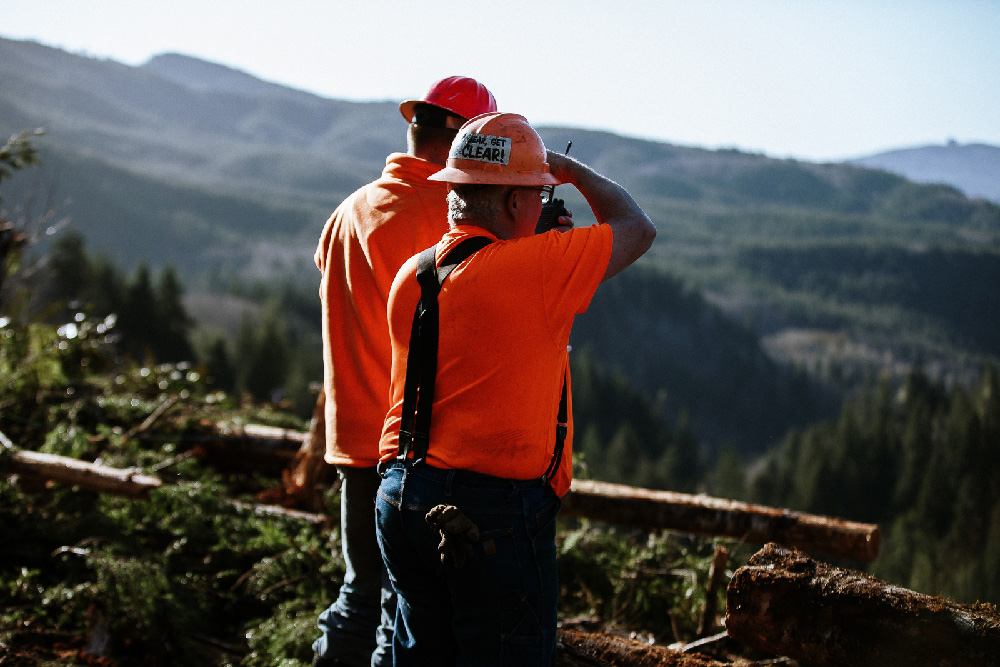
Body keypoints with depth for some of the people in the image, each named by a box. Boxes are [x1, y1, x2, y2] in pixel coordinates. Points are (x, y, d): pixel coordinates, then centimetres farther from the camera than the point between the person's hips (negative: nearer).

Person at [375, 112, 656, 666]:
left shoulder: (409, 277, 7)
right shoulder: (538, 269, -13)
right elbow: (636, 228, 1)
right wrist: (567, 167, 14)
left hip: (400, 497, 7)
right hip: (493, 513, -7)